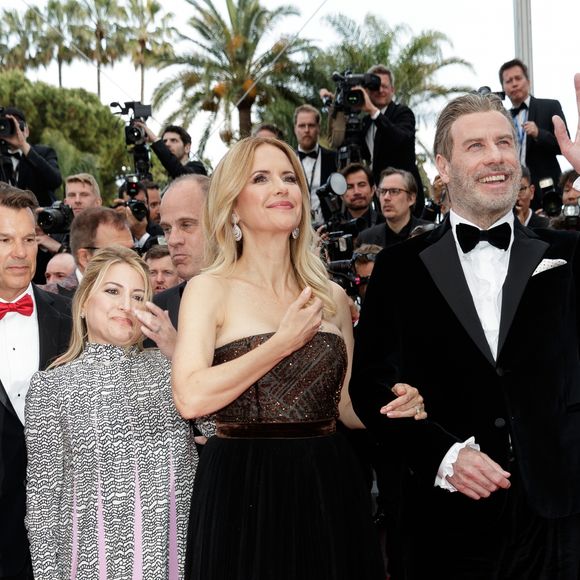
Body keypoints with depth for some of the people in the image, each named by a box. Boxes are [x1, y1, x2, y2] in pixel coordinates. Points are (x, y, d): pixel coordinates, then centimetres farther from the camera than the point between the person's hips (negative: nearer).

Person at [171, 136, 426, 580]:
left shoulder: (332, 297, 10)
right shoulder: (210, 289, -4)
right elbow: (190, 398, -18)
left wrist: (393, 408, -4)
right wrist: (284, 342, -13)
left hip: (329, 490, 4)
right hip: (243, 493, -4)